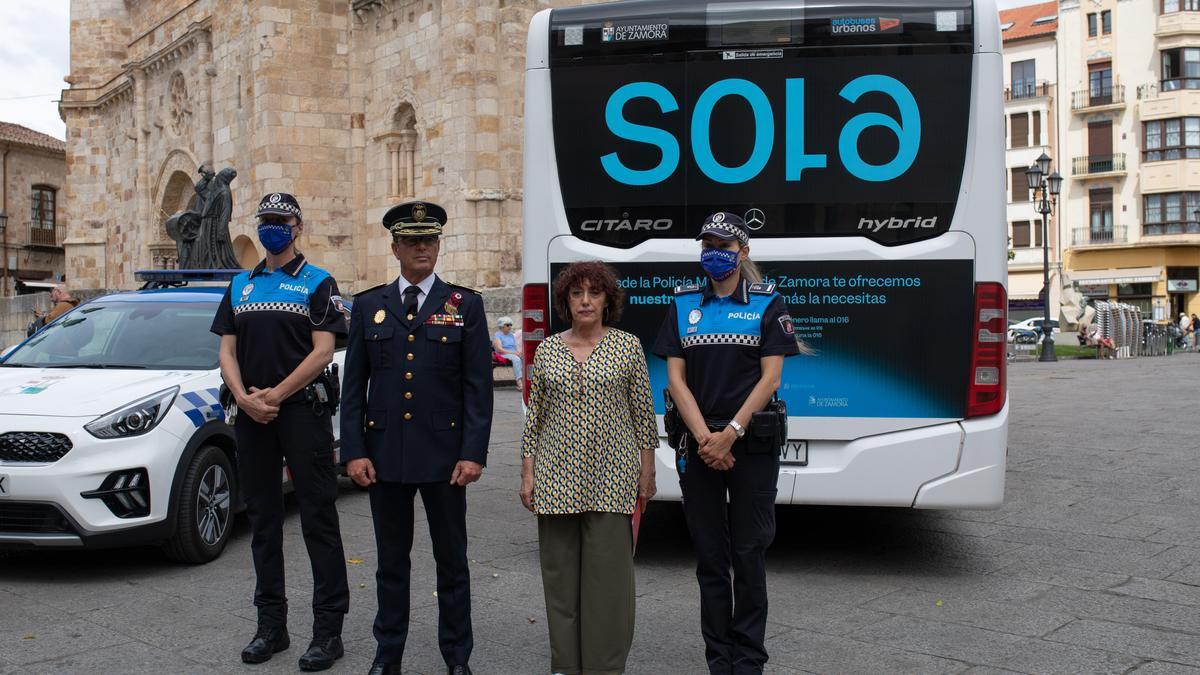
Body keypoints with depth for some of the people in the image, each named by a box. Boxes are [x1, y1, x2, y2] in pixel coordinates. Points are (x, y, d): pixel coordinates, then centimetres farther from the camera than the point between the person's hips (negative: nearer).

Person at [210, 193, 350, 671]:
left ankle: (328, 631, 2)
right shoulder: (240, 286, 15)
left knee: (318, 520, -3)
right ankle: (271, 626, 20)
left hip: (303, 411, -5)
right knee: (262, 520, 10)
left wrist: (275, 395, -14)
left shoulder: (318, 283, 1)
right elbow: (228, 351, 10)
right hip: (251, 416, 5)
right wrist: (245, 398, -7)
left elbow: (322, 352, -8)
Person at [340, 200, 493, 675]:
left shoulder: (465, 305, 1)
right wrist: (353, 451, -2)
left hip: (444, 454, -2)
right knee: (391, 562, 13)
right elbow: (353, 386, 6)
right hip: (384, 454, 2)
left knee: (452, 562, 8)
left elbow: (478, 386, -2)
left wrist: (473, 454, -9)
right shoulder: (368, 306, 7)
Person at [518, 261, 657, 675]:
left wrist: (647, 471, 2)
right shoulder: (547, 350, 7)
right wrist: (527, 473, 5)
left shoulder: (627, 346, 1)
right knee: (560, 569, 7)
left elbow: (643, 412, 4)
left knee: (609, 571, -1)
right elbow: (535, 415, 9)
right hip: (557, 475, 2)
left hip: (611, 477, -2)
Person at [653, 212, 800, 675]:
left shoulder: (768, 303, 2)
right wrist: (705, 438, -9)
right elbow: (676, 379, 3)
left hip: (752, 443, -2)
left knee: (749, 554, 3)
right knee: (709, 555, 8)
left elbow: (770, 378, -5)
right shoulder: (684, 304, 9)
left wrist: (730, 434, -14)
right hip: (698, 442, 2)